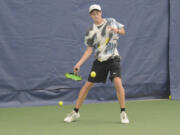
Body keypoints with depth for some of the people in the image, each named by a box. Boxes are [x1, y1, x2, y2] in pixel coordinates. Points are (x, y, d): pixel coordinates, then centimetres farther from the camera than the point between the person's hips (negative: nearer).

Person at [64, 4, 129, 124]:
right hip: (99, 60, 1)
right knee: (87, 85, 0)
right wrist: (79, 63, -9)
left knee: (118, 82, -22)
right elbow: (89, 50, 1)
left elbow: (123, 31, 10)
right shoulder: (91, 32, -1)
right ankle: (75, 112, 14)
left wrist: (117, 30, -14)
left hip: (113, 58, -1)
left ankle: (123, 113, -10)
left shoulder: (111, 21, 0)